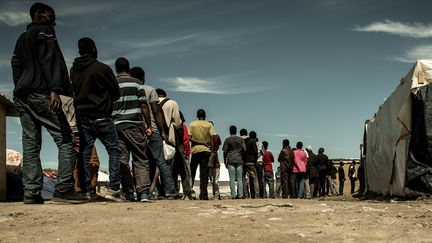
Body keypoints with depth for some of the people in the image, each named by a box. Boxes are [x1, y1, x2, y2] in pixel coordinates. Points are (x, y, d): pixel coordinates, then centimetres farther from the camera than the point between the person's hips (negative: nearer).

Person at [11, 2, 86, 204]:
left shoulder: (21, 39, 28)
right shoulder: (44, 31, 3)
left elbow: (16, 66, 23)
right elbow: (50, 60, -11)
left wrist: (20, 90, 18)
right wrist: (54, 89, -21)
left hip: (21, 96, 9)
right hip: (40, 93, -8)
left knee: (30, 145, 3)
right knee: (65, 140, -10)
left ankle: (31, 193, -4)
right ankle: (64, 189, -19)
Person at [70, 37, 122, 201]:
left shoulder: (73, 71, 8)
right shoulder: (102, 68, -7)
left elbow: (74, 92, 15)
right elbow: (116, 93, -1)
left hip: (82, 118, 5)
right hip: (101, 117, -5)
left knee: (85, 154, 7)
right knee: (114, 150, 2)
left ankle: (87, 191, 3)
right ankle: (113, 188, -8)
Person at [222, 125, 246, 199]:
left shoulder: (227, 140, 3)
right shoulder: (241, 139, 8)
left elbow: (225, 152, 0)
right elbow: (244, 150, 3)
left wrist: (225, 162, 7)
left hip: (230, 161, -2)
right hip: (239, 161, 2)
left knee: (232, 179, -2)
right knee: (239, 179, 3)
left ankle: (233, 195, -7)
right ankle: (240, 195, -2)